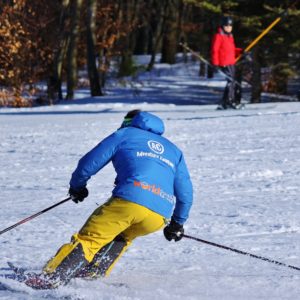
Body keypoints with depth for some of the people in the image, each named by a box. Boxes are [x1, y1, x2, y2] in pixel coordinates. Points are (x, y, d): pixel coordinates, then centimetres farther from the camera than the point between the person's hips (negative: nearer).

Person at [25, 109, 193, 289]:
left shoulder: (125, 134, 21)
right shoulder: (174, 151, 33)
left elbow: (89, 163, 16)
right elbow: (185, 192, 30)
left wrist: (77, 186, 33)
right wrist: (178, 223, 42)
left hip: (129, 201, -4)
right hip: (160, 216, 4)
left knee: (88, 238, -1)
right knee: (122, 236, 31)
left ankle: (51, 278, -18)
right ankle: (94, 274, 15)